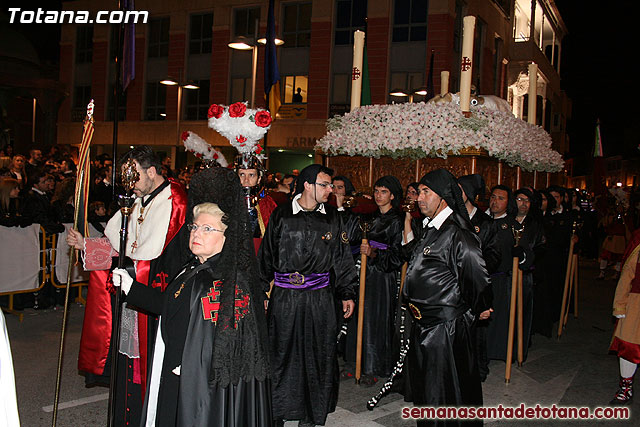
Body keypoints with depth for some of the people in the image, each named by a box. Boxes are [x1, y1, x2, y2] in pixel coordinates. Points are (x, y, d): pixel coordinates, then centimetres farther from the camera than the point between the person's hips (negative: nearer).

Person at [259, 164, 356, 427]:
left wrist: (347, 294, 8)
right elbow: (266, 255, 5)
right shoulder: (281, 215, -1)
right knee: (281, 353, 7)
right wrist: (260, 291, 4)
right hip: (284, 296, -1)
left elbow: (342, 259, 10)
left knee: (318, 353, 7)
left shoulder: (332, 217, 5)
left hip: (320, 298, 1)